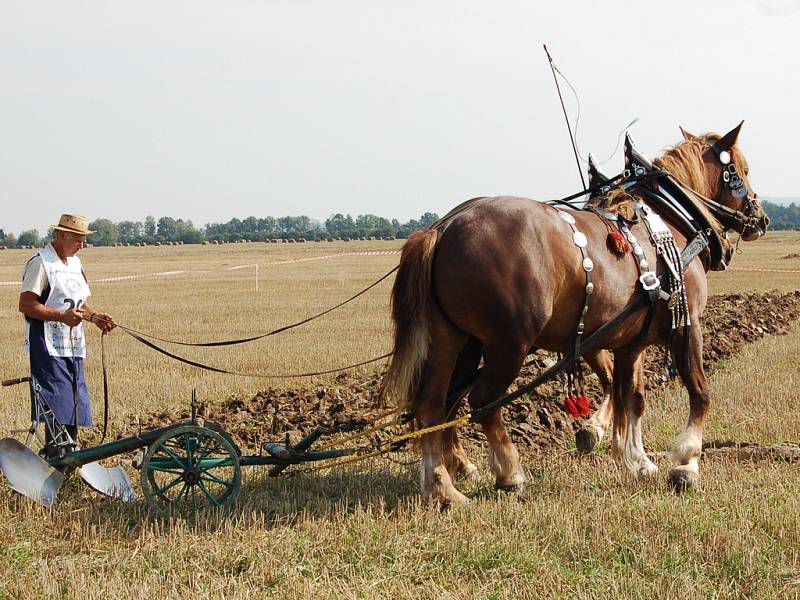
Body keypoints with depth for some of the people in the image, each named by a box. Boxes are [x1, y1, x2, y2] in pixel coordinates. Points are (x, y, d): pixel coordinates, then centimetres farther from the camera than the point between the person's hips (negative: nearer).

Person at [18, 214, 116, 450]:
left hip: (74, 347, 8)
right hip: (48, 348, -8)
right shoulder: (40, 262, -10)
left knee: (74, 404, 8)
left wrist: (94, 317, 4)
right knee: (56, 408, -13)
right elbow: (26, 305, -16)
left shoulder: (75, 263, 17)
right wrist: (62, 316, -24)